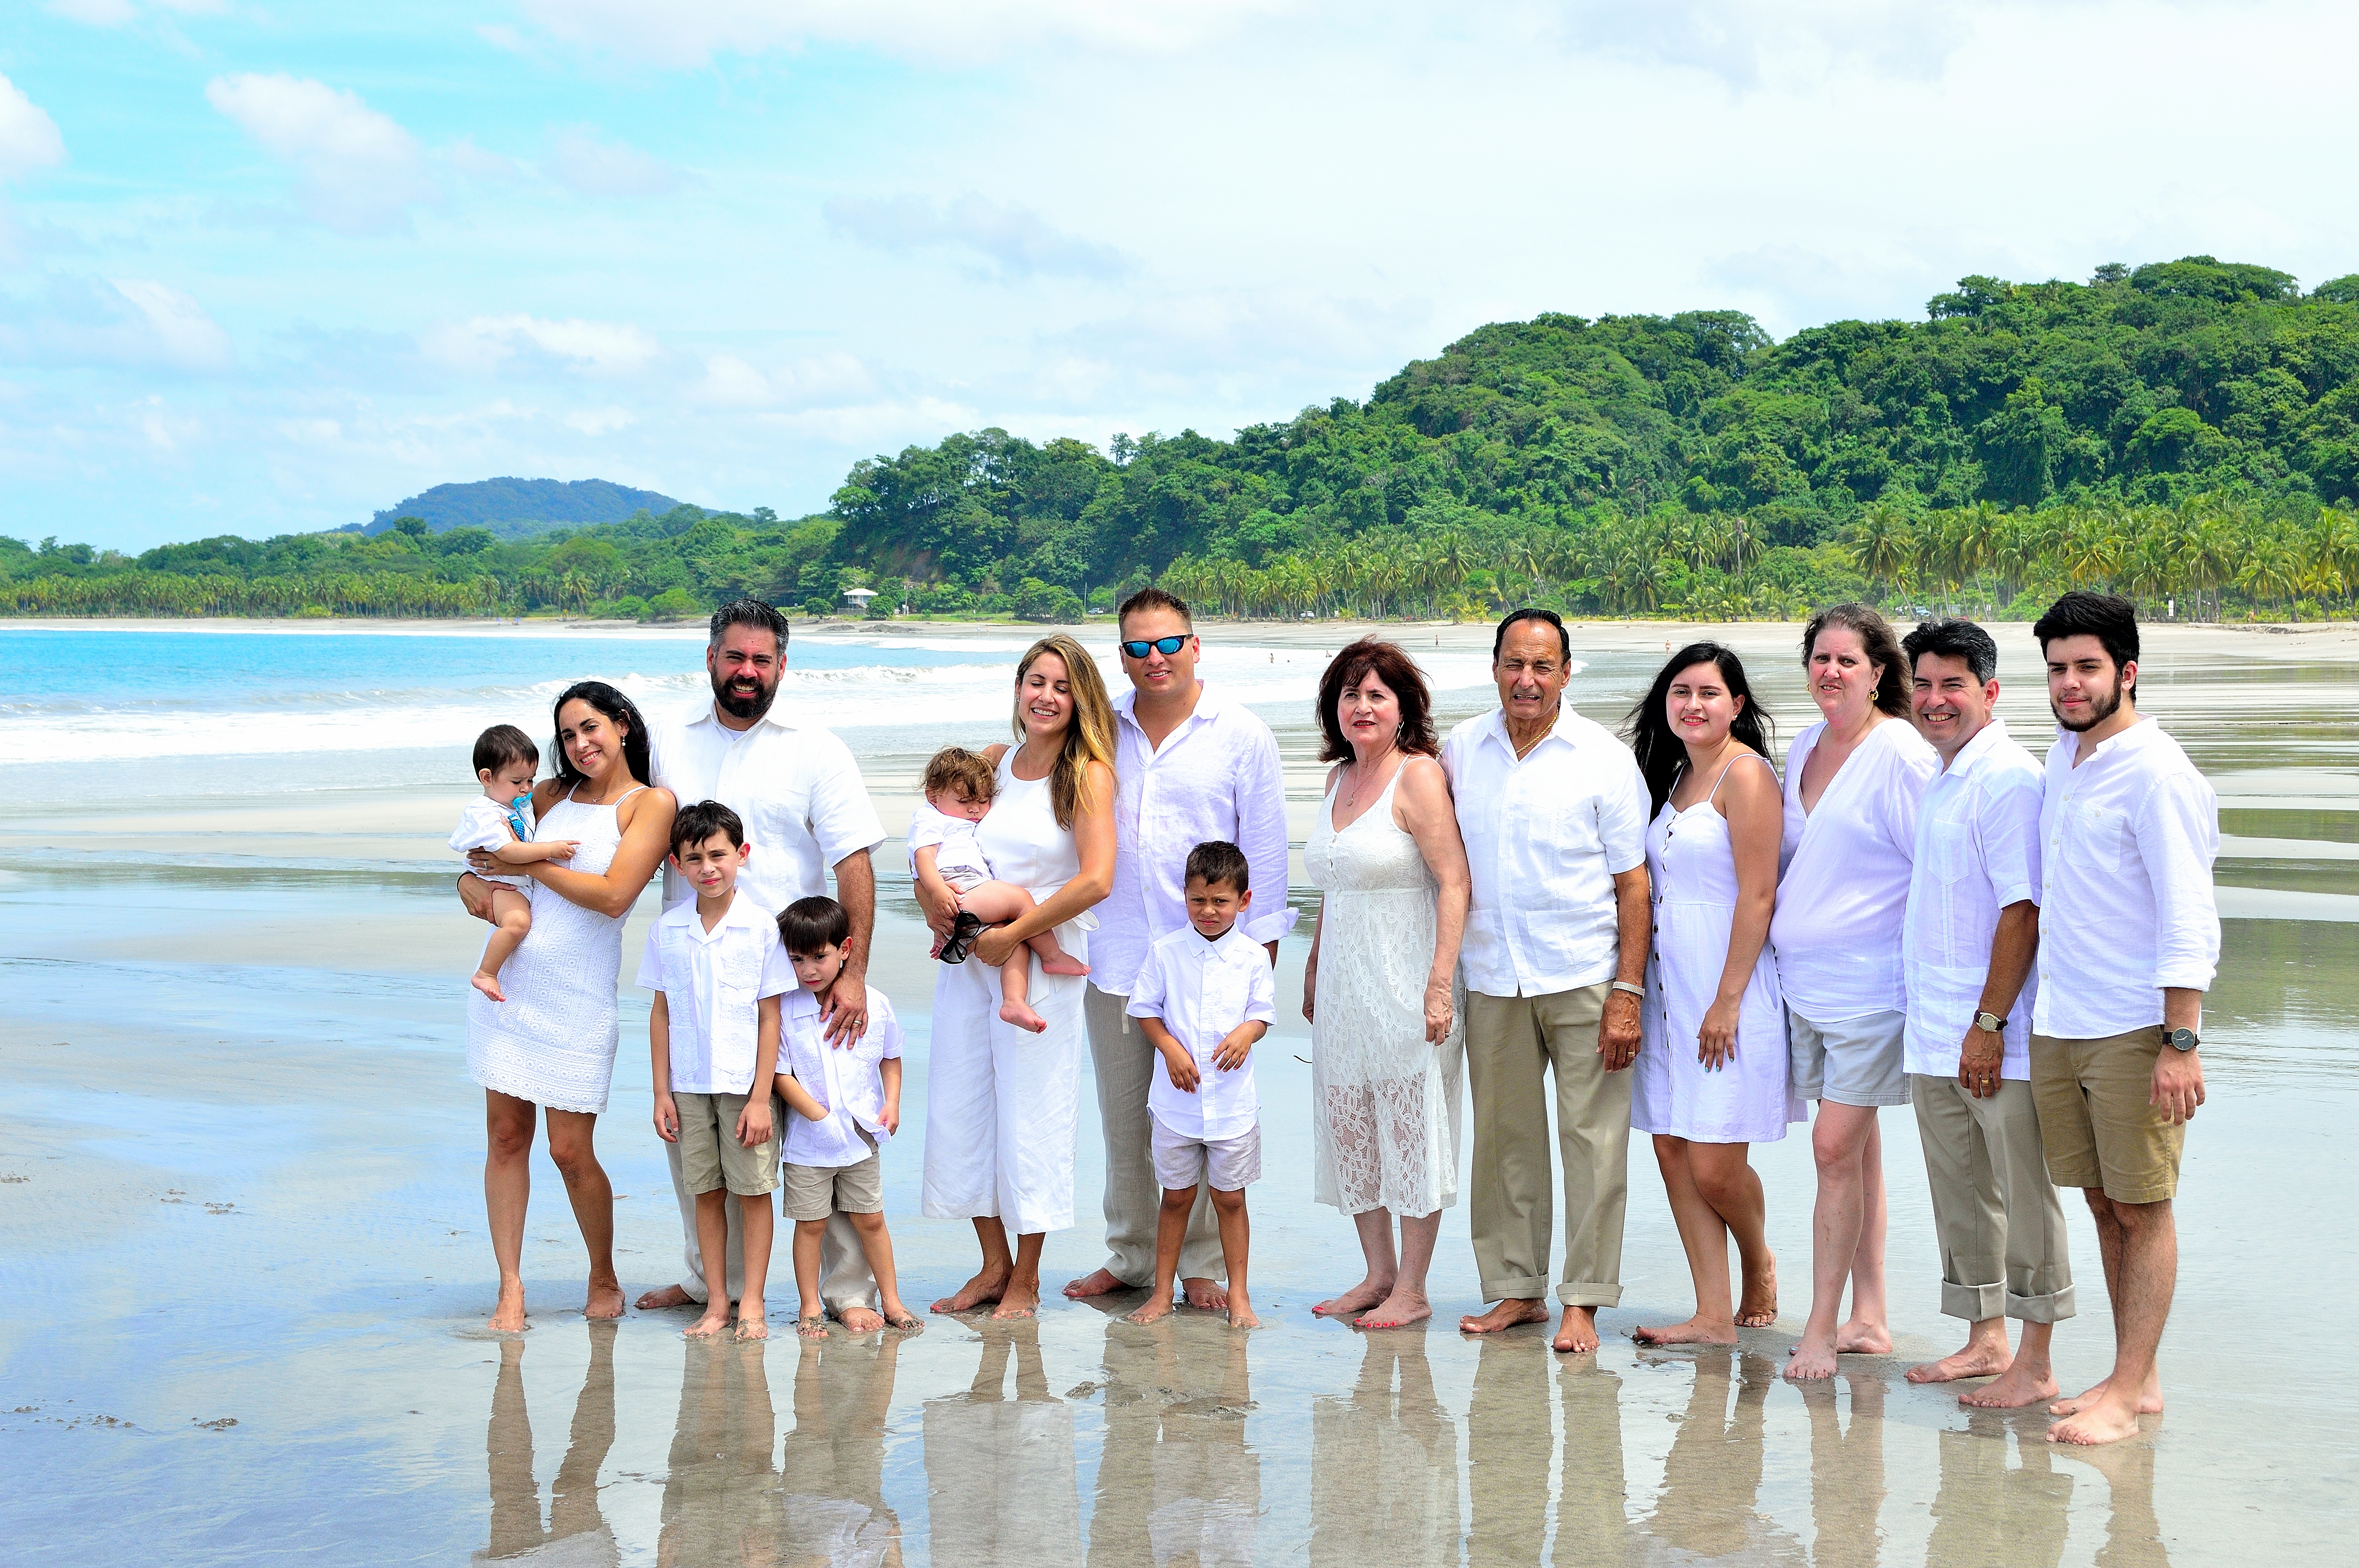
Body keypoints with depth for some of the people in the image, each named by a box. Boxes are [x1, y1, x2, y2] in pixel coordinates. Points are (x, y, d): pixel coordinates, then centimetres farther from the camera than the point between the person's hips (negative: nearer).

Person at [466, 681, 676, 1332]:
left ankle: (605, 1283, 19)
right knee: (506, 1136, 3)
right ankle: (511, 1290, 10)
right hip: (508, 979, 5)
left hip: (577, 997, -5)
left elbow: (614, 894, -14)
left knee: (571, 1151, -2)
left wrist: (525, 861, -9)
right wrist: (473, 880, 0)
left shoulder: (652, 803, -3)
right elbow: (485, 832, 23)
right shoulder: (554, 794, 12)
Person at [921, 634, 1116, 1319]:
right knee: (958, 1104, 8)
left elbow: (1096, 880, -17)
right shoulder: (994, 762, 9)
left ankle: (1026, 1281, 14)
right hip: (968, 955, 6)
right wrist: (931, 891, -2)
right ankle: (994, 1265, 24)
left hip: (1042, 961, -6)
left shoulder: (1088, 775, -7)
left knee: (1031, 1113, 0)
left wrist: (1015, 934, -16)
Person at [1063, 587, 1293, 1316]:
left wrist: (1260, 952, -2)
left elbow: (1264, 849, 2)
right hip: (1114, 959, 3)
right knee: (1124, 1118, 10)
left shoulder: (1242, 735, 0)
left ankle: (1202, 1264, 12)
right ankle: (1131, 1256, 22)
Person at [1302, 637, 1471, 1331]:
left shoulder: (1418, 775, -10)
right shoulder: (1340, 778, 13)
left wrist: (1440, 983, -22)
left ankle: (1411, 1291, 7)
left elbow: (1454, 881, -16)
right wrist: (1313, 969, 22)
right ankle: (1378, 1274, 20)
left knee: (1410, 1129, -1)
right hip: (1344, 983, 8)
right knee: (1349, 1129, 9)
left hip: (1405, 980, -8)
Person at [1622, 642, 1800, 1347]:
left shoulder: (1746, 774, -10)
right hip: (1669, 990, 8)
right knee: (1673, 1152, 4)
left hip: (1728, 991, -8)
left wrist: (1727, 1002, -17)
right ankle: (1714, 1315, 9)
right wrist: (1636, 992, 13)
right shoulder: (1675, 775, 15)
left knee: (1715, 1166, -6)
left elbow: (1758, 895, -15)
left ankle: (1759, 1264, 23)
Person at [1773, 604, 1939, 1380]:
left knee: (1836, 1149, -8)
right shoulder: (1803, 749, 12)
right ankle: (1868, 1319, 19)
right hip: (1805, 974, 7)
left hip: (1872, 980, -7)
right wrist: (1785, 932, 17)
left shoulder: (1900, 754, -11)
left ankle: (1822, 1328, 0)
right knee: (1856, 1147, 12)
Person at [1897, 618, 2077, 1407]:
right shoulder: (1940, 778, 15)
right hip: (1934, 1036, 9)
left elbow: (2022, 911, -18)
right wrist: (1941, 1022, 17)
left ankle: (2035, 1364, 5)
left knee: (2024, 1195, -1)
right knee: (1960, 1194, 15)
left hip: (1997, 1040, -9)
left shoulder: (2008, 779, -14)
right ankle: (1986, 1340, 26)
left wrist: (1989, 1024, -20)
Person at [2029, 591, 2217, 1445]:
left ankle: (2130, 1390, 5)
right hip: (2057, 1025, 8)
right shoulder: (2062, 759, 13)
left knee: (2144, 1208, 0)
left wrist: (2181, 1044, -20)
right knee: (2104, 1203, 12)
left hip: (2135, 1030, -8)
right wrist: (2012, 1017, 19)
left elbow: (2189, 920, -15)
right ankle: (2136, 1378, 21)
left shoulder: (2156, 774, -12)